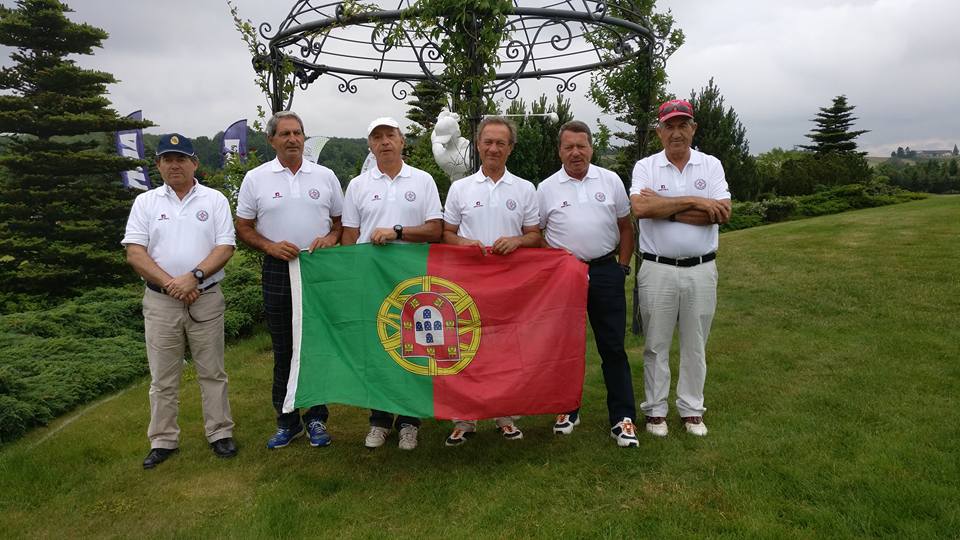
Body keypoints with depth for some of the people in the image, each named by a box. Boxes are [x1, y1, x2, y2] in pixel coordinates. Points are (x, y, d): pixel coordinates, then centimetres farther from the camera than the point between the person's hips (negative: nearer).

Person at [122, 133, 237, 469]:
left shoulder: (215, 200, 3)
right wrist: (170, 283, -15)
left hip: (206, 299, -1)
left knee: (212, 372, 8)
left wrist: (194, 276, -19)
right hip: (160, 302, 1)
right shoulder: (146, 202, 5)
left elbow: (225, 247, -5)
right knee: (163, 378, 9)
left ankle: (220, 433, 20)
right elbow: (134, 253, -3)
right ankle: (163, 440, 21)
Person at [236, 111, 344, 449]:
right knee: (283, 350, 6)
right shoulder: (256, 179, 4)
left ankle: (316, 419, 17)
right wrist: (271, 246, -11)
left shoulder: (325, 176, 7)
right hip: (278, 270, 0)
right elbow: (243, 228, 6)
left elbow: (342, 221, 12)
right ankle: (287, 421, 19)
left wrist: (330, 239, -9)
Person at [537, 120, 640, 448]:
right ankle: (568, 410, 24)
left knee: (613, 347, 0)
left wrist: (623, 265, 4)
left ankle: (622, 418, 7)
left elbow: (625, 226, 11)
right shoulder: (547, 188, 4)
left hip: (605, 273, 0)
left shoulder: (611, 181, 6)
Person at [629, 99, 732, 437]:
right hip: (658, 270, -1)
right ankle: (655, 409, 20)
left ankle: (691, 409, 25)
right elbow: (640, 207, -19)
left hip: (701, 269, 1)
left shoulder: (711, 165, 5)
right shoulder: (645, 167, 1)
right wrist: (693, 201, -15)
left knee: (695, 344, 11)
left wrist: (664, 209, -14)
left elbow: (722, 213, -11)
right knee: (656, 344, 7)